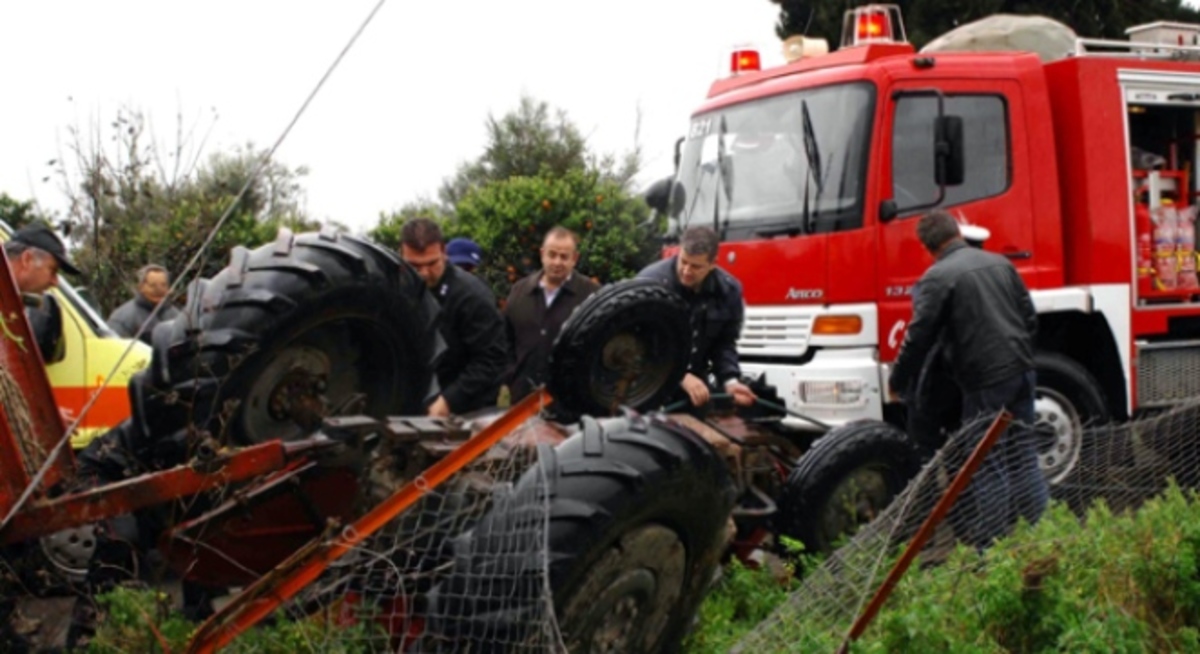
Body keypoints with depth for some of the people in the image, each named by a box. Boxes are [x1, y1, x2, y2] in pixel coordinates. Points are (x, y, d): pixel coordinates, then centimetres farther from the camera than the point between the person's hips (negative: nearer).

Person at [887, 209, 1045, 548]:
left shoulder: (936, 279, -9)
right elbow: (1030, 317, 16)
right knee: (1024, 457, 15)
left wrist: (898, 383, 2)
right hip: (1021, 371, 6)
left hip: (985, 381, -6)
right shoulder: (1000, 263, 11)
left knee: (988, 465, 0)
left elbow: (919, 337, -10)